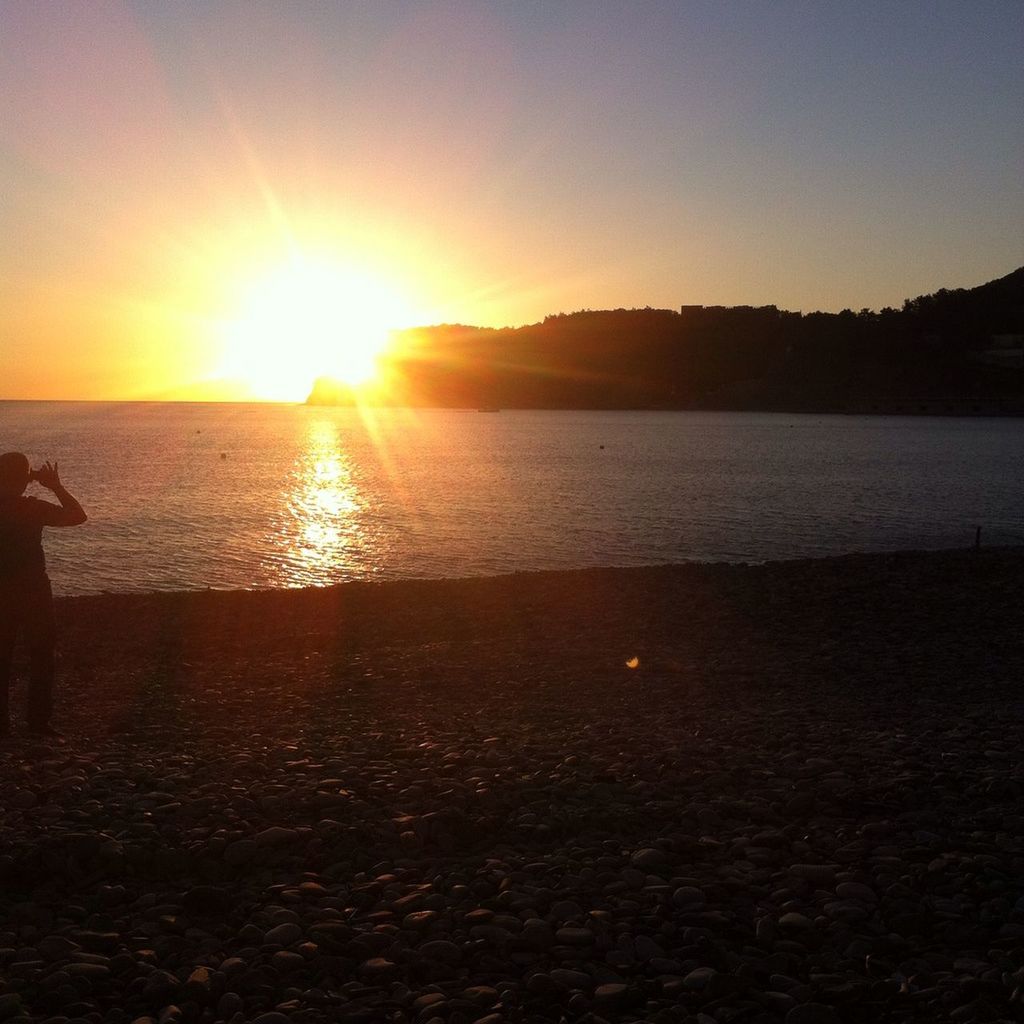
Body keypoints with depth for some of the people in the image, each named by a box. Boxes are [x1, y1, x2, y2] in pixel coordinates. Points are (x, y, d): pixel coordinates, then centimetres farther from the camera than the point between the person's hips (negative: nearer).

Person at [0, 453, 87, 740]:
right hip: (33, 590, -4)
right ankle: (39, 719, 5)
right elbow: (77, 516, -12)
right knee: (41, 655, 5)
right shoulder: (32, 508, -13)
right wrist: (56, 486, -9)